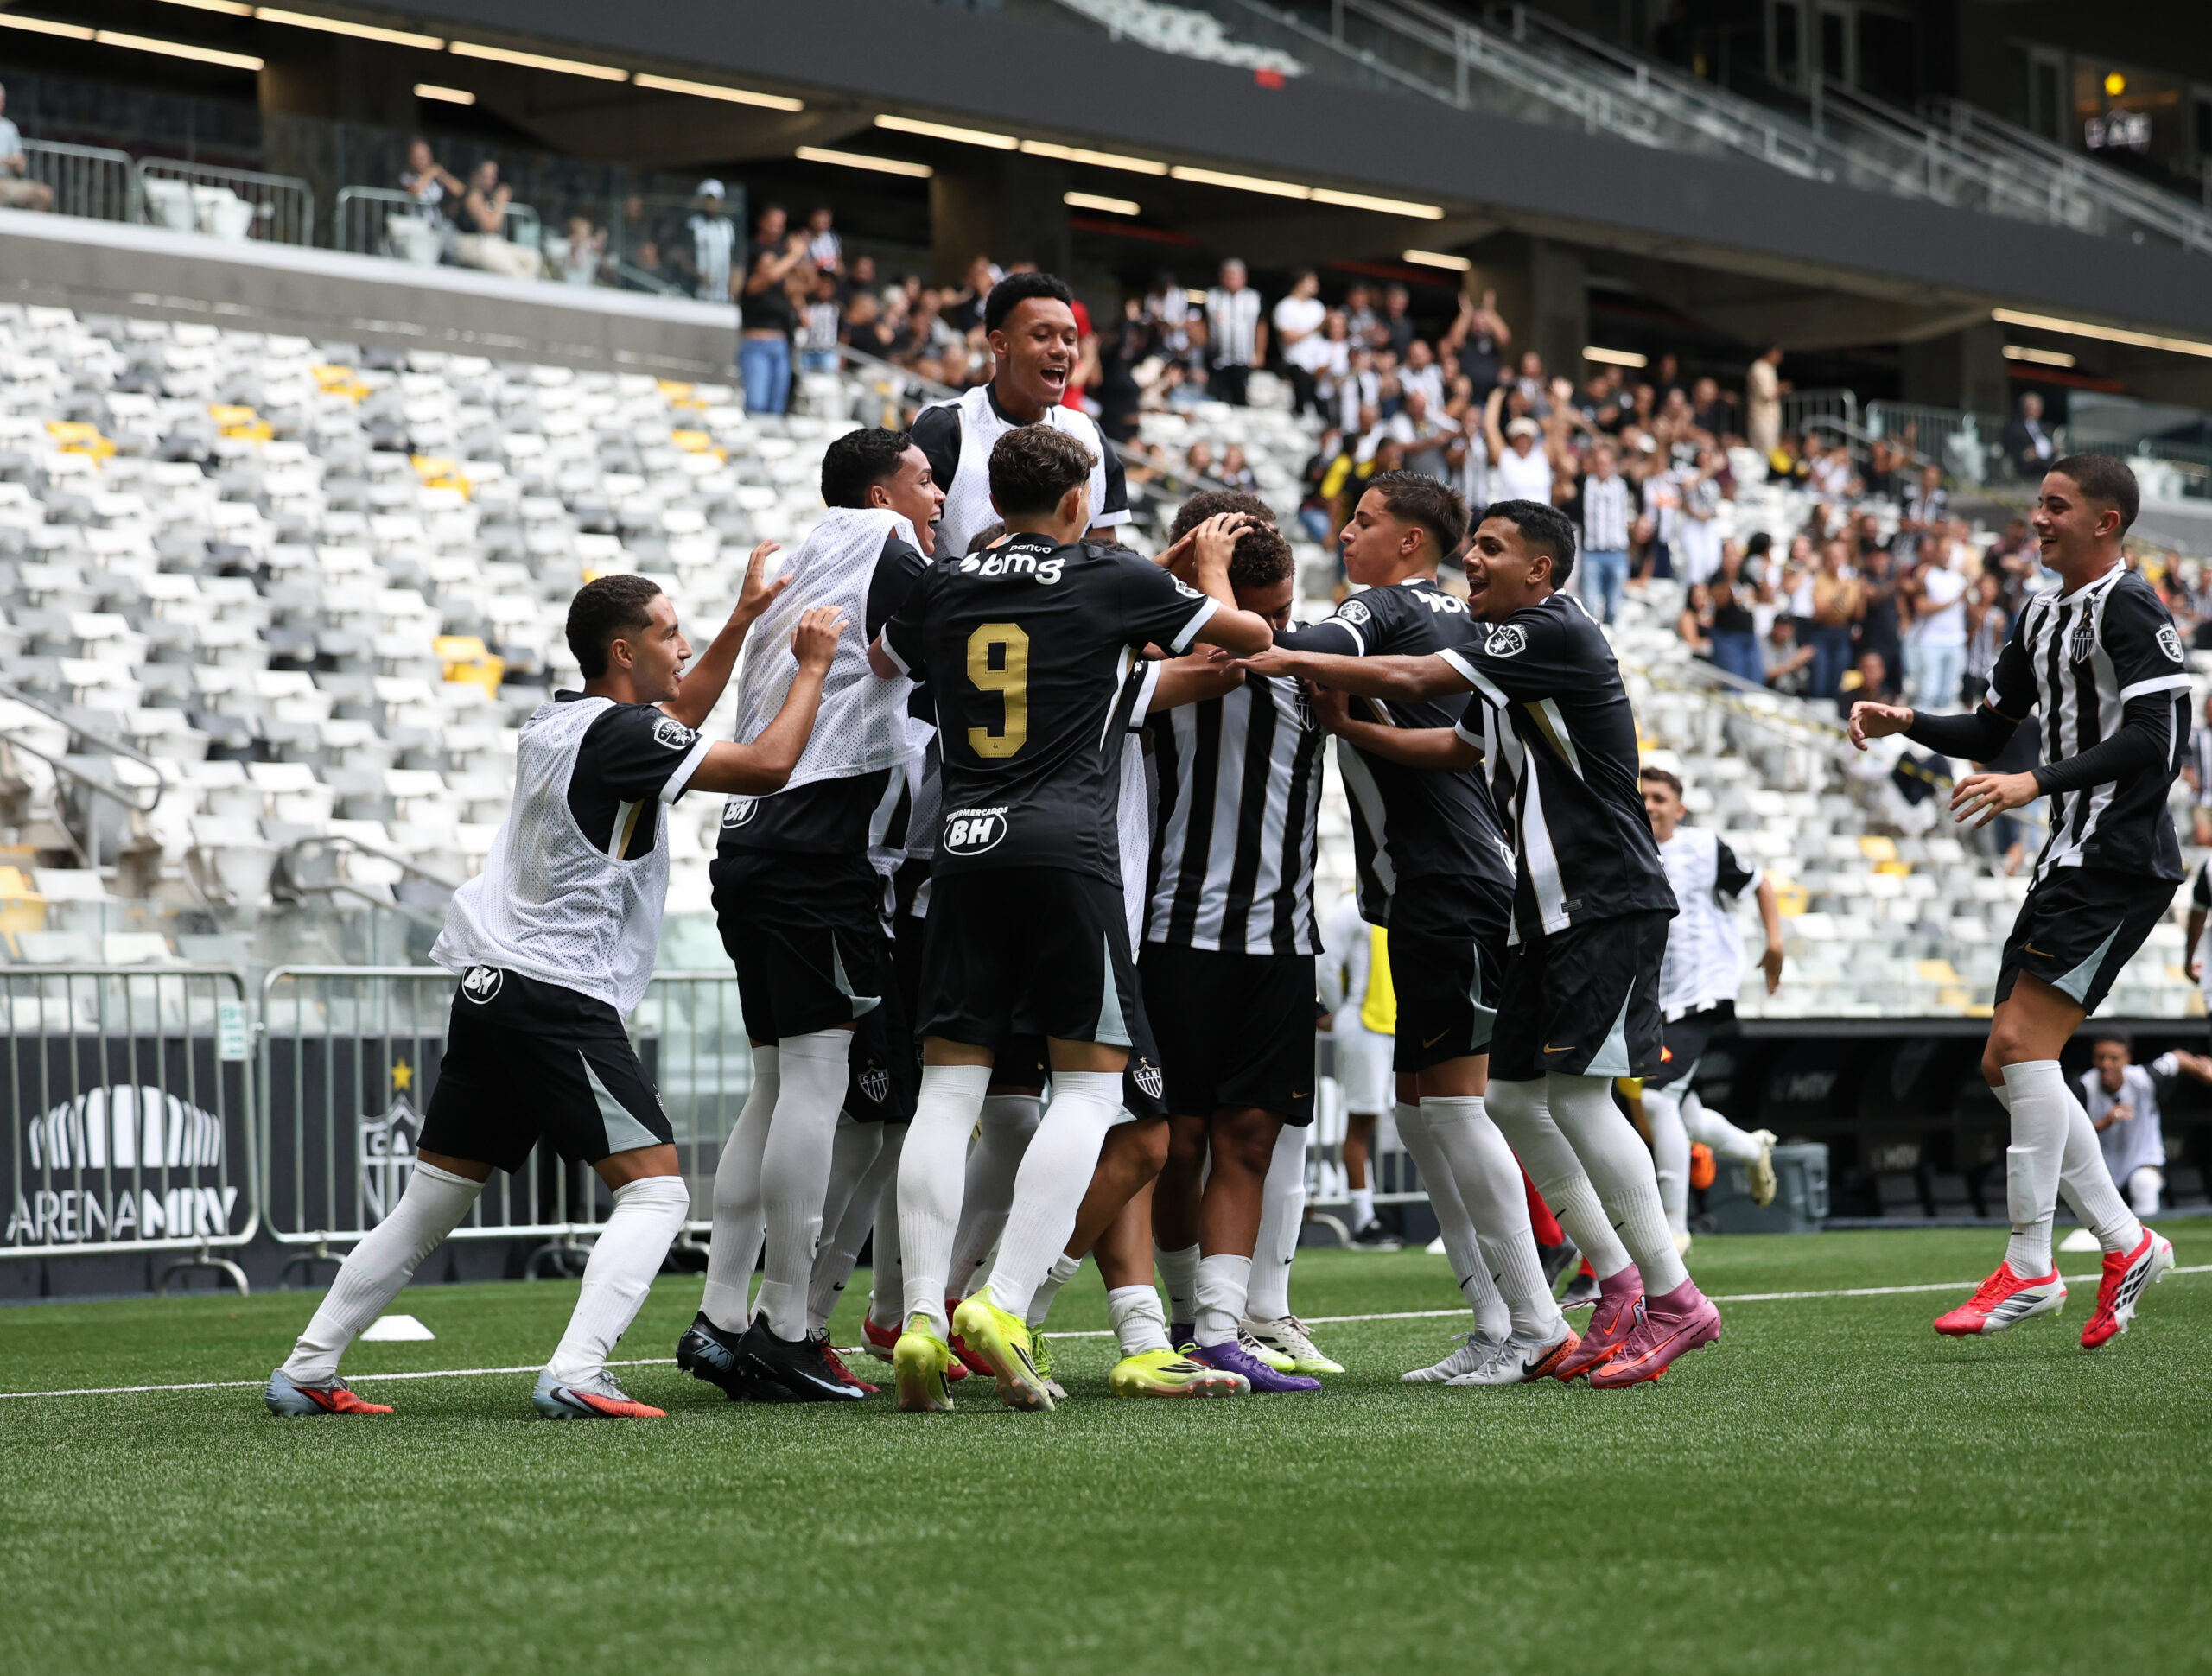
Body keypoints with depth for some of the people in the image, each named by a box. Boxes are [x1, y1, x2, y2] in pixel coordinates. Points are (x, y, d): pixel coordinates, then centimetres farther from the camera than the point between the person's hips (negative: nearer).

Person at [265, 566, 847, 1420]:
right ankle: (575, 1375, -22)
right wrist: (813, 666, 1)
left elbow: (677, 721, 34)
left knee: (429, 1205, 15)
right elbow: (766, 766, -14)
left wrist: (744, 617, 30)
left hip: (488, 989, 9)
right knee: (655, 1190, -7)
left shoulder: (555, 723, 16)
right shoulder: (621, 732, -10)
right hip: (560, 1001, -9)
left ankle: (304, 1372, 17)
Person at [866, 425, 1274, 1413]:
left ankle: (922, 1319, -7)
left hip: (964, 849, 4)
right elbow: (1248, 635, 16)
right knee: (1090, 1083, 1)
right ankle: (1003, 1303, -13)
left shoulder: (943, 586, 12)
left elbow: (883, 661, 35)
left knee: (948, 1088, 4)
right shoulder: (1113, 579, 3)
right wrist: (1212, 577, 37)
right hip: (1068, 850, -4)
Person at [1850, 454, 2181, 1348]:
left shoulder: (2129, 607, -11)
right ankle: (2124, 1241, 12)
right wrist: (1905, 723, 9)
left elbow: (2153, 739, -20)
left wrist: (2038, 783, -27)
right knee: (2006, 1063, 6)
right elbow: (1991, 731, 25)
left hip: (2120, 859, -10)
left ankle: (2029, 1268, -13)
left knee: (2023, 1045, -16)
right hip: (2070, 862, 10)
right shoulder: (2042, 616, 17)